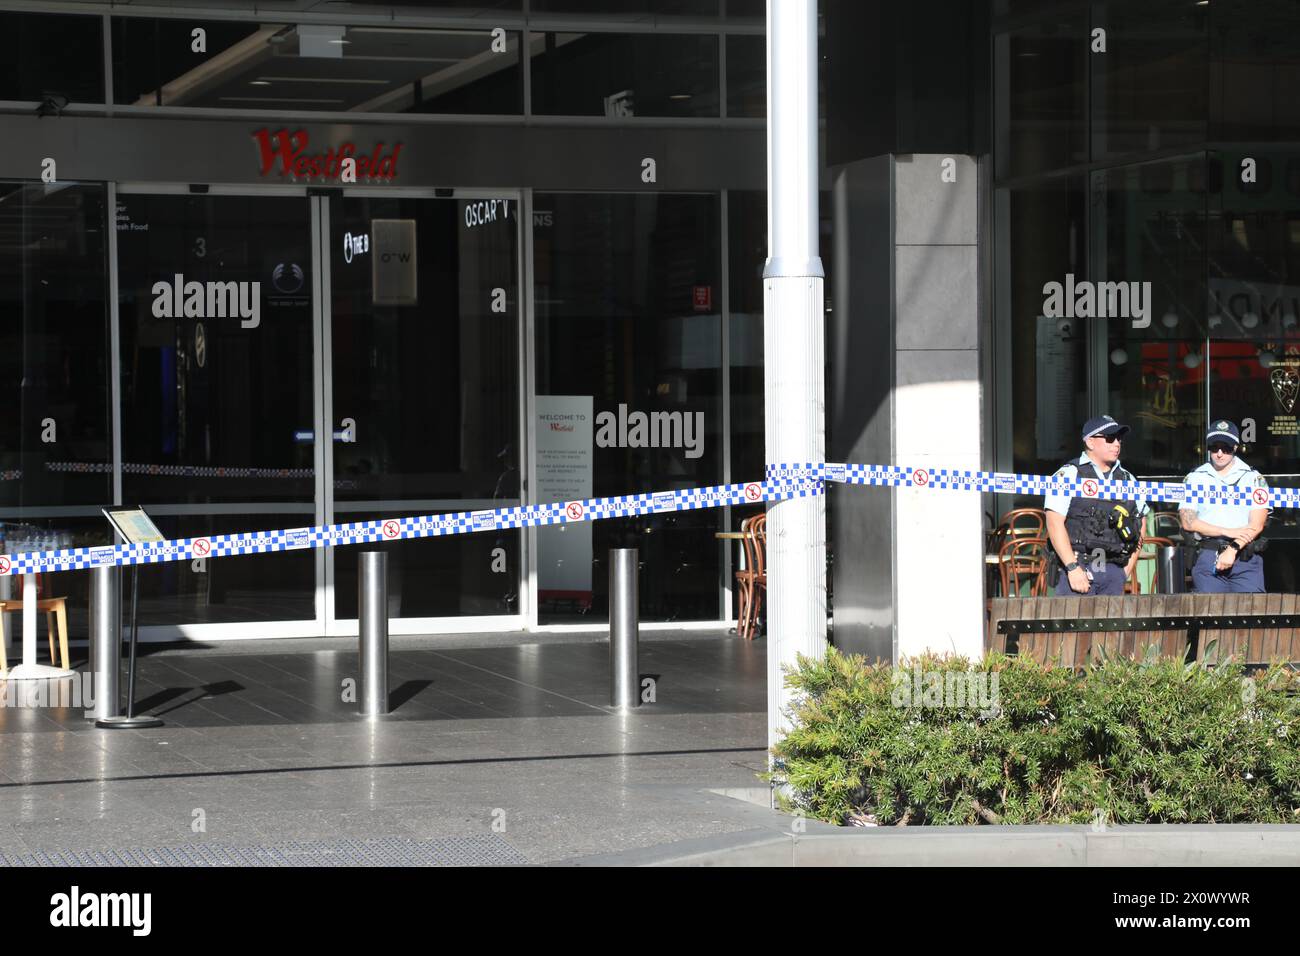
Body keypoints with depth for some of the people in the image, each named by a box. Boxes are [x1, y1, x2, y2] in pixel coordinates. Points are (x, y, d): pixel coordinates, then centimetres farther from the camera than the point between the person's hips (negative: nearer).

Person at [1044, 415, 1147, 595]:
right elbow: (1054, 523, -11)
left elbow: (1139, 526, 23)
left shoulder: (1128, 480, 17)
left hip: (1115, 571, 6)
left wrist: (1127, 569, 12)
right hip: (1077, 566, -5)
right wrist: (1073, 568, -17)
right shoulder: (1068, 475, -2)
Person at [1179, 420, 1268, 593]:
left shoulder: (1254, 479, 10)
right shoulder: (1195, 479, 14)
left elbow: (1256, 525, 1)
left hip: (1246, 558, -1)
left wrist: (1233, 550, -13)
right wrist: (1227, 532, -8)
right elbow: (1188, 522, 2)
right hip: (1207, 557, 1)